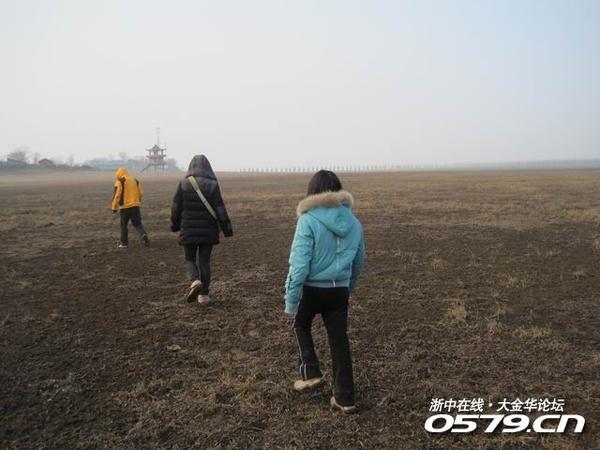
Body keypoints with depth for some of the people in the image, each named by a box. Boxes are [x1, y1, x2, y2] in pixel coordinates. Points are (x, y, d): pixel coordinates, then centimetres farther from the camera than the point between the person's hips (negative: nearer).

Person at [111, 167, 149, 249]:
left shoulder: (119, 182, -7)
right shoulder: (135, 180, 10)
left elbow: (116, 196, -11)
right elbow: (141, 193, 9)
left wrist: (114, 208, -2)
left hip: (125, 207, -4)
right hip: (135, 206, 4)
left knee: (124, 225, 10)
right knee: (138, 223, 10)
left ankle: (124, 242, 15)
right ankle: (144, 235, -16)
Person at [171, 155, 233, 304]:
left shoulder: (184, 183, -3)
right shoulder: (212, 184, -5)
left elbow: (176, 208, 2)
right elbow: (220, 209, -7)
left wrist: (175, 225, 16)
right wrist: (227, 229, 0)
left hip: (188, 230, 0)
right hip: (208, 230, 0)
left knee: (190, 259, 13)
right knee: (204, 261, 9)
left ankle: (195, 280, -15)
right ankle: (204, 294, 11)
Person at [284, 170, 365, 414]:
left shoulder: (308, 220, -14)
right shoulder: (353, 222, 3)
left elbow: (299, 263, -18)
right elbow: (358, 262, 13)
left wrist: (290, 300, -12)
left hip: (312, 288, -4)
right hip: (339, 290, 4)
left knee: (301, 326, 26)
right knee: (339, 341, 11)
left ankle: (311, 373, 20)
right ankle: (344, 398, 17)